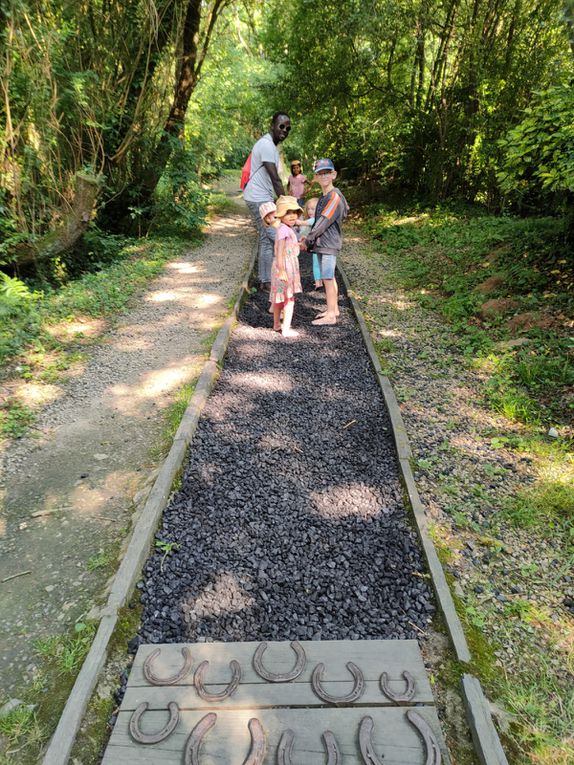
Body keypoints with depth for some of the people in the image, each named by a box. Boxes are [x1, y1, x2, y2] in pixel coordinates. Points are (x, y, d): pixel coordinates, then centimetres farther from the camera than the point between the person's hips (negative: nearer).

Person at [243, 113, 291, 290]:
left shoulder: (270, 144, 16)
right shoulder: (267, 145, -16)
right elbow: (275, 179, -22)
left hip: (262, 198, 10)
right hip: (260, 199, -10)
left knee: (265, 238, 14)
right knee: (268, 239, -8)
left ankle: (263, 278, 22)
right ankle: (267, 281, -2)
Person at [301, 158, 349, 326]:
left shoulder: (335, 196, -13)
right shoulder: (323, 197, 16)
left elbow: (324, 221, -18)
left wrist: (308, 239, -14)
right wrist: (310, 238, 5)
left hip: (329, 243, -9)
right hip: (322, 243, 9)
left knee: (327, 278, -8)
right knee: (329, 277, 15)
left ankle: (330, 315, -4)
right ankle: (333, 308, 25)